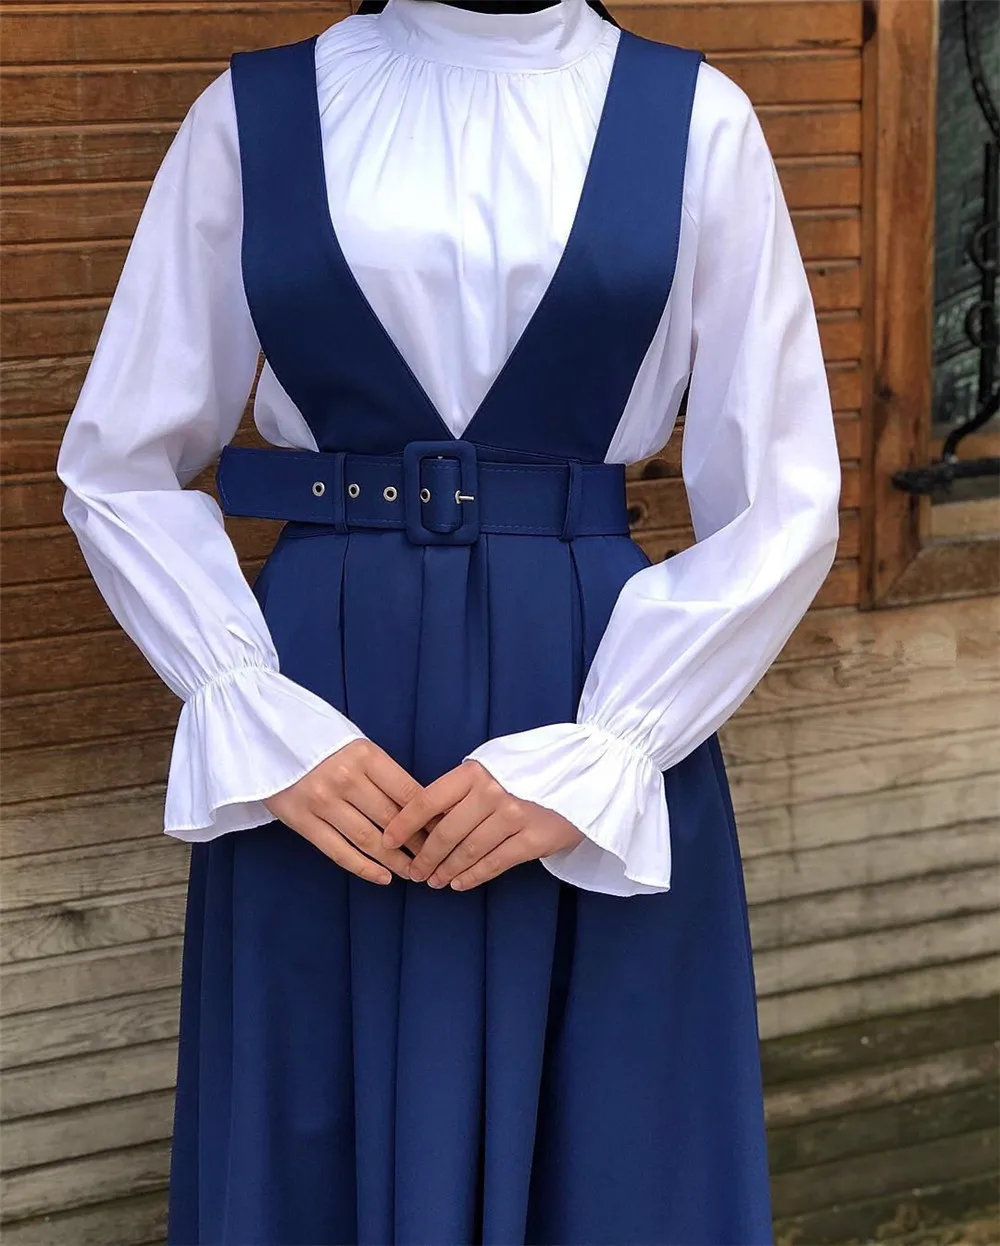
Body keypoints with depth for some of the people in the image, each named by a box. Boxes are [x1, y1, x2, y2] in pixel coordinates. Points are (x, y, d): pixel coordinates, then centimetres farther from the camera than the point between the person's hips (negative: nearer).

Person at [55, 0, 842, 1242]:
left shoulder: (694, 118, 1)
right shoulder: (252, 113, 3)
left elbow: (780, 502, 0)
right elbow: (119, 470, 5)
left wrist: (599, 756, -11)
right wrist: (261, 729, -9)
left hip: (598, 690, 0)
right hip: (324, 714, 1)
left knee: (612, 1143, 9)